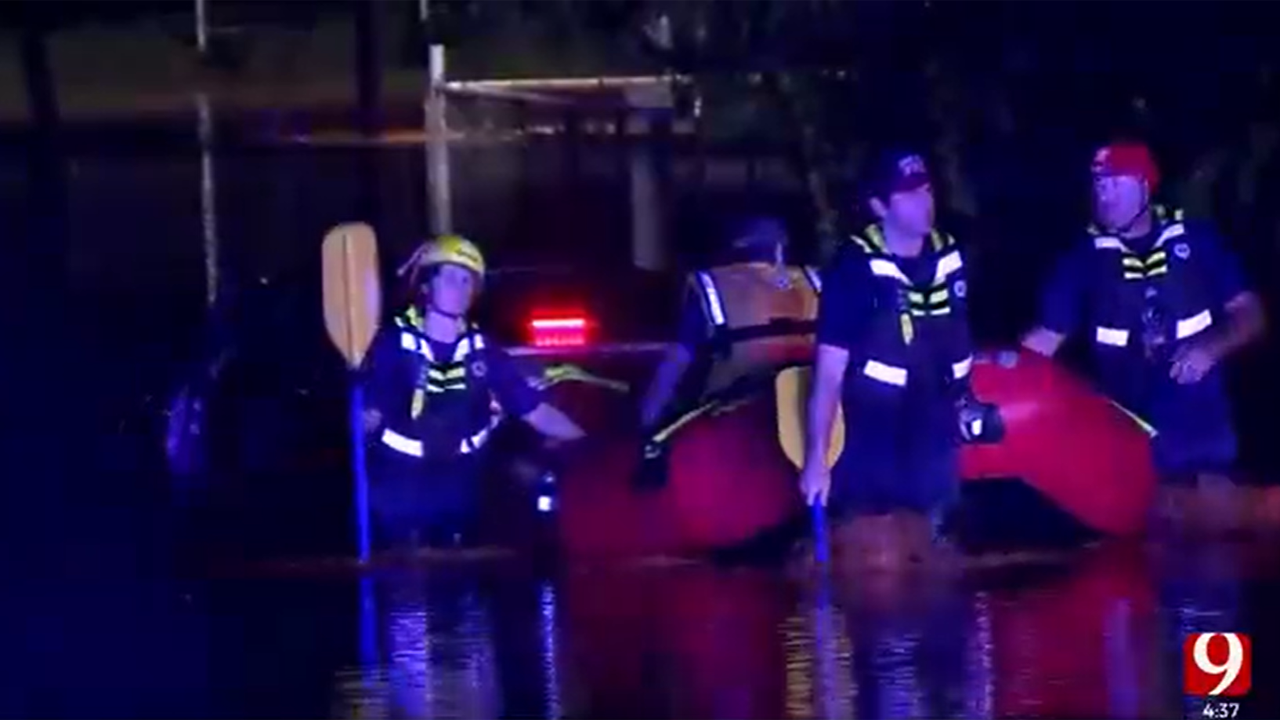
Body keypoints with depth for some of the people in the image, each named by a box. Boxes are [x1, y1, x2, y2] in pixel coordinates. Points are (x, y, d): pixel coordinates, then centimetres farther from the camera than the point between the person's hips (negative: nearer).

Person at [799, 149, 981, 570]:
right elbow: (829, 367, -18)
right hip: (874, 449, -6)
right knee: (879, 568, -13)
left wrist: (964, 399, 9)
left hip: (934, 445, 6)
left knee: (924, 566, 15)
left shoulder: (950, 258, 3)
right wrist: (816, 457, -21)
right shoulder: (856, 269, -16)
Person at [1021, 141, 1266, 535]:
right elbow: (1046, 338, 1)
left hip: (1202, 421, -1)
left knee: (1215, 535, -2)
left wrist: (1211, 348, -17)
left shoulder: (1195, 241, -1)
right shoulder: (1087, 258, 1)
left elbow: (1250, 315, 2)